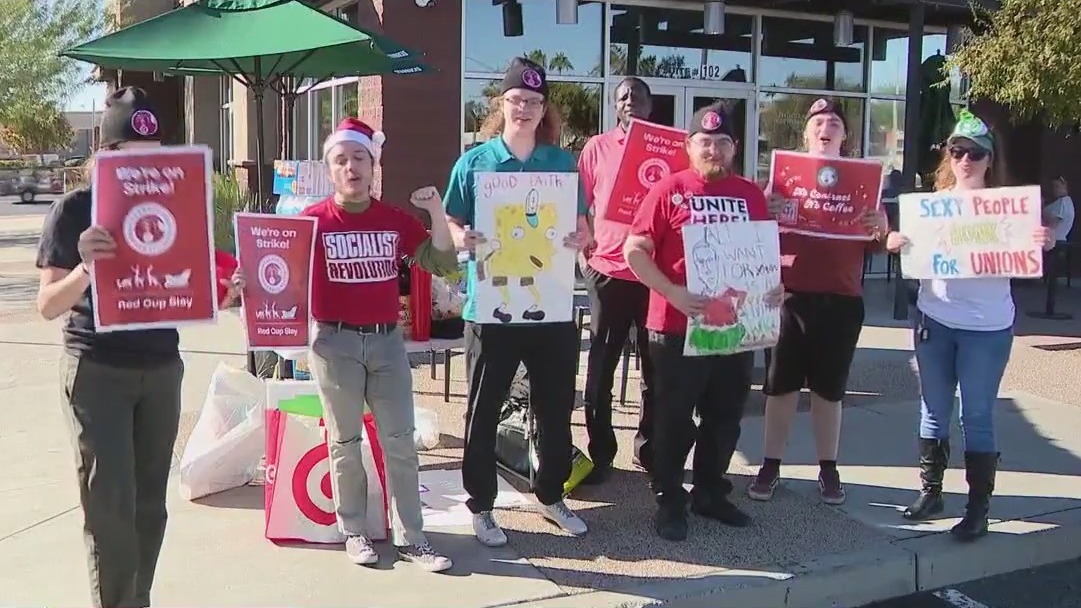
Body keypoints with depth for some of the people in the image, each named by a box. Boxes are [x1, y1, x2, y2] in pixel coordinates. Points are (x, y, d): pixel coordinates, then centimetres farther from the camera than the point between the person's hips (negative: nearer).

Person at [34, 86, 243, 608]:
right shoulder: (75, 210, -6)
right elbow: (48, 305, -9)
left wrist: (222, 295, -10)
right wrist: (86, 268, -28)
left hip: (161, 368, 4)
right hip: (97, 370, -4)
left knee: (149, 503, 10)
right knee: (110, 503, -6)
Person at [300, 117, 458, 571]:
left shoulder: (395, 219, 3)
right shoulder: (313, 220, -4)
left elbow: (443, 265, 2)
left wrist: (436, 213, -9)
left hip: (388, 340, 3)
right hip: (335, 343, -2)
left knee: (400, 442, 5)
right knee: (345, 443, 9)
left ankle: (410, 537, 13)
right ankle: (354, 532, 23)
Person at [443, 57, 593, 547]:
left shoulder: (563, 162, 6)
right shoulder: (474, 162, 0)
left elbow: (582, 228, 10)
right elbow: (451, 226, 3)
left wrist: (579, 239, -12)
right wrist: (463, 239, -19)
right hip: (491, 307, -2)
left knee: (556, 408, 13)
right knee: (483, 411, 6)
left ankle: (551, 497, 32)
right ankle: (480, 506, 21)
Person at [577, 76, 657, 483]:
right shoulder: (597, 147, 5)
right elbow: (579, 205, 7)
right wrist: (584, 251, -2)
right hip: (608, 270, -1)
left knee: (655, 366, 10)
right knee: (601, 365, 4)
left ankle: (648, 448, 23)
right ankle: (600, 453, 14)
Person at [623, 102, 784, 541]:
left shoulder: (751, 195, 8)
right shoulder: (669, 190, -5)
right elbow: (634, 251, -8)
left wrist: (773, 287, -2)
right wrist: (674, 294, -20)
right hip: (678, 326, -5)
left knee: (725, 418, 15)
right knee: (675, 419, 6)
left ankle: (711, 493, 32)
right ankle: (669, 502, 19)